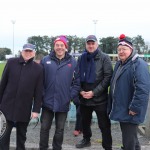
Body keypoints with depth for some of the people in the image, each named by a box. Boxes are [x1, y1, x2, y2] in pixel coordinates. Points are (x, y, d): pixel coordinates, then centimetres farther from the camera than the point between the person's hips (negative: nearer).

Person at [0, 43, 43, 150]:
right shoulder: (11, 62, 0)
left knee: (21, 134, 15)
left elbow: (38, 92, -2)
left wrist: (36, 109, -4)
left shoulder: (38, 68, -2)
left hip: (24, 109, 0)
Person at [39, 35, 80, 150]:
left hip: (63, 103, 0)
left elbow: (77, 81, 2)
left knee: (60, 129, 13)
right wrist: (41, 94, -5)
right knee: (44, 128, 10)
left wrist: (71, 95, -5)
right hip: (47, 102, 0)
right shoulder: (45, 60, -1)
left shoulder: (73, 62, 0)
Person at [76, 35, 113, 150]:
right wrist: (80, 91, -7)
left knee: (104, 125, 2)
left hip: (100, 99, -4)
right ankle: (86, 140, 43)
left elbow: (108, 77, -12)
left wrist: (94, 92, -17)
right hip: (84, 98, 5)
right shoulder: (82, 58, 6)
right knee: (85, 122, 21)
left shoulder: (104, 58, -6)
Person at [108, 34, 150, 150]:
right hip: (121, 109, 9)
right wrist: (111, 105, 19)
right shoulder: (119, 64, 13)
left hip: (130, 112, -9)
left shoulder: (139, 64, -17)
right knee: (130, 137, 23)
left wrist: (135, 108, -25)